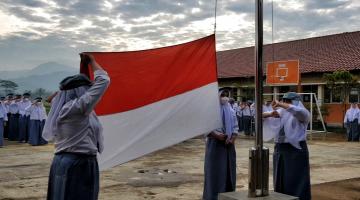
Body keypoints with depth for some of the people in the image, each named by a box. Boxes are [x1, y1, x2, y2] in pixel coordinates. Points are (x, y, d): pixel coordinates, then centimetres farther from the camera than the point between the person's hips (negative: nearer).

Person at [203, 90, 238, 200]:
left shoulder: (231, 111, 11)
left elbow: (235, 127, 12)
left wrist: (233, 138, -6)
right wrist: (216, 135, -21)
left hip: (228, 144, 5)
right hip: (215, 144, -5)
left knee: (229, 170, 9)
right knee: (215, 170, -3)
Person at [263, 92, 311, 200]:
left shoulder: (303, 114, -4)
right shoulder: (281, 112, 12)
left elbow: (298, 111, -29)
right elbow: (262, 115, 9)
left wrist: (280, 104, -26)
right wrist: (270, 114, -12)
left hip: (296, 150, -6)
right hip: (280, 149, 6)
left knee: (297, 182, -4)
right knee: (280, 180, 11)